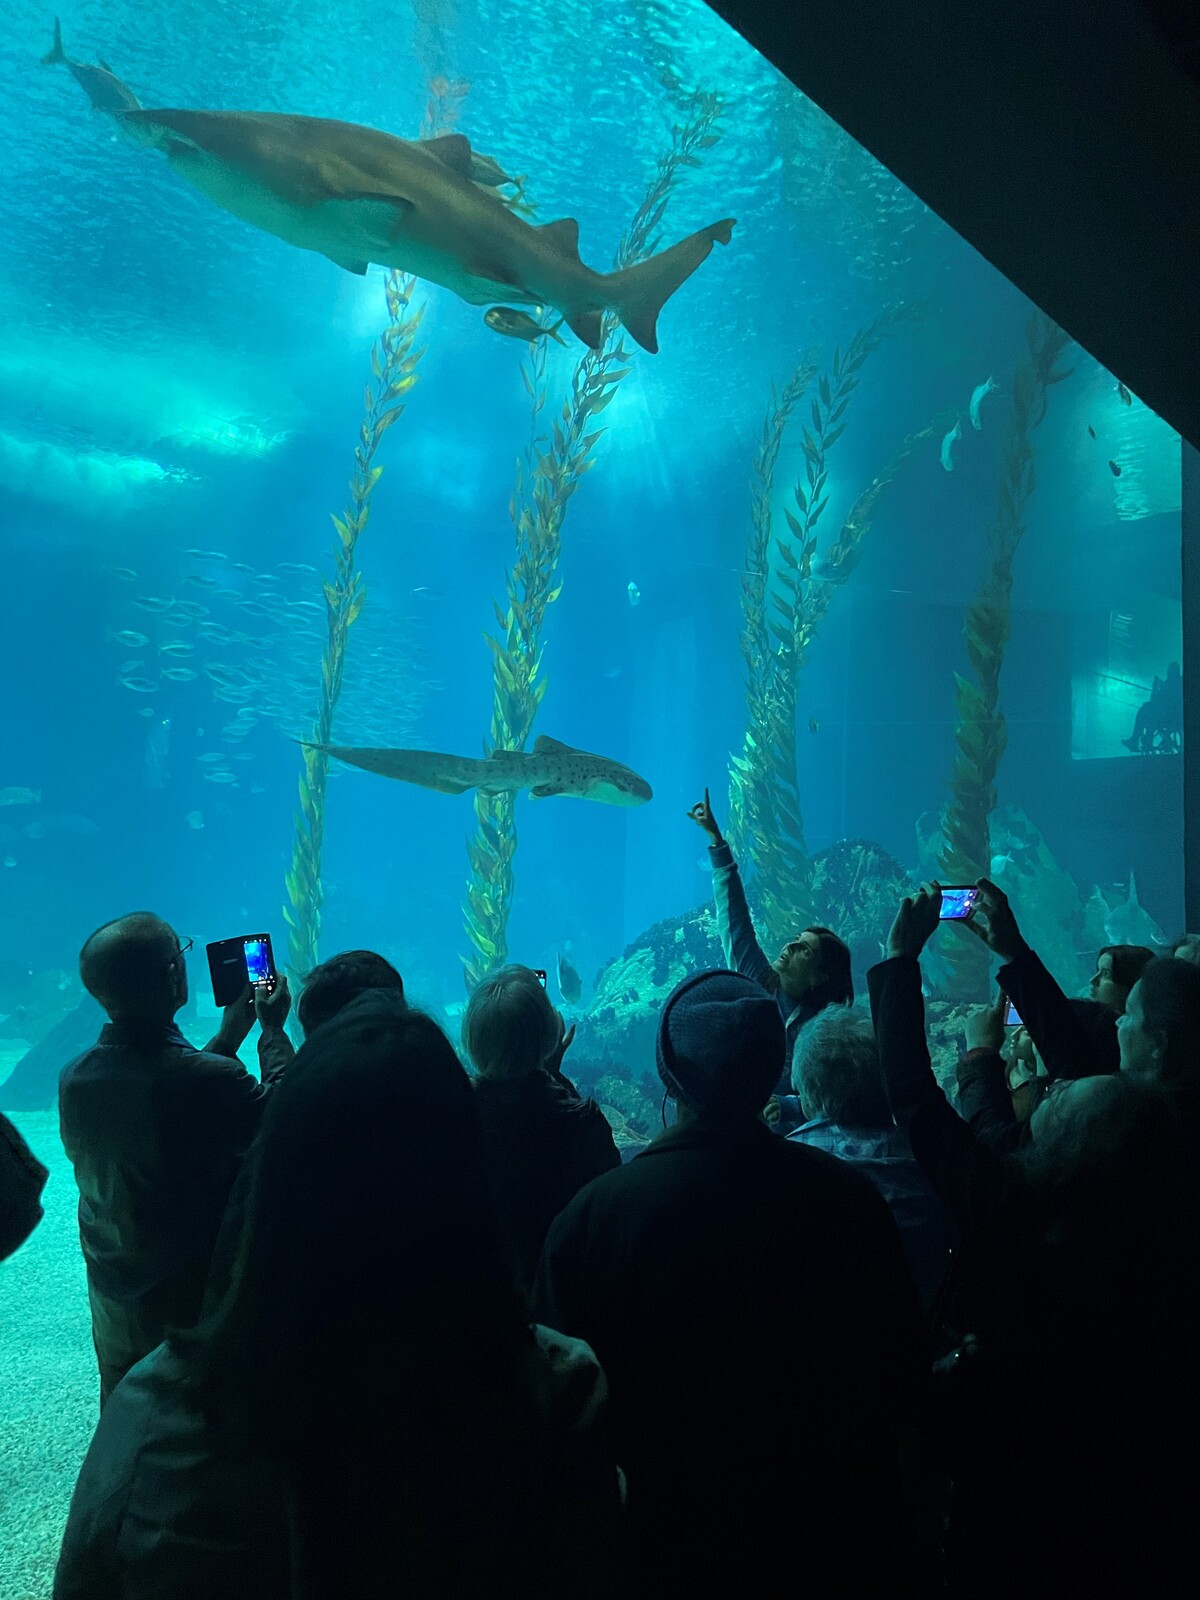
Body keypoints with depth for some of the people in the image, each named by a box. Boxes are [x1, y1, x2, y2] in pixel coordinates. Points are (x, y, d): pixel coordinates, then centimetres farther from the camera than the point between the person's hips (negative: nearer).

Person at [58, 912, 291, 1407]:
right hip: (203, 1305, -5)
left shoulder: (73, 1079, -12)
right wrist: (273, 1031, 2)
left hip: (114, 1308, 5)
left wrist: (229, 1035, 11)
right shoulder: (212, 1080, -31)